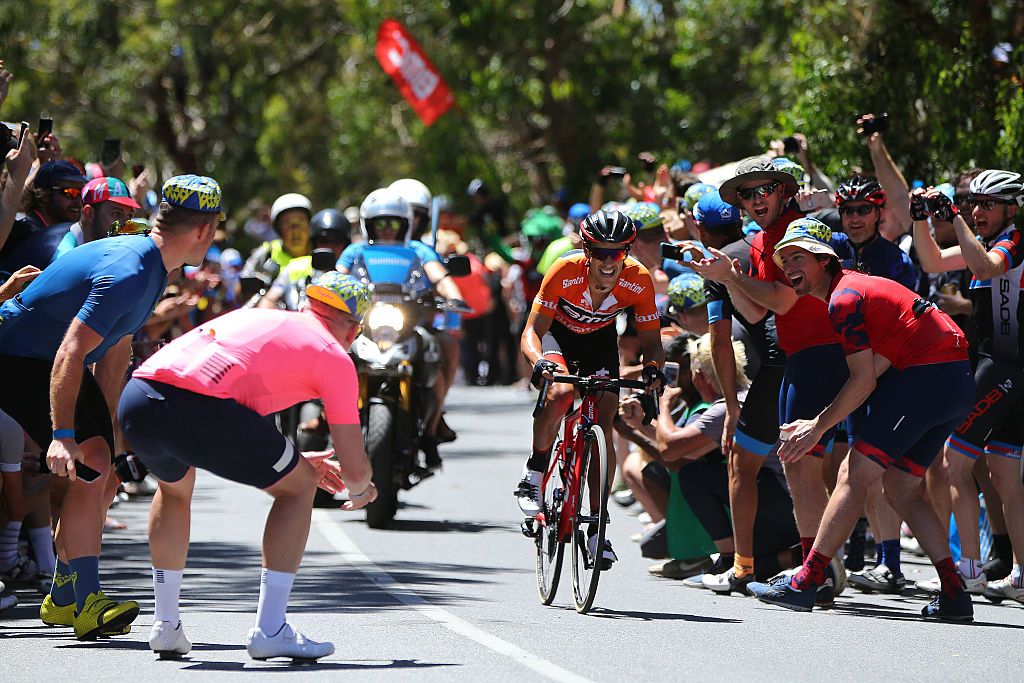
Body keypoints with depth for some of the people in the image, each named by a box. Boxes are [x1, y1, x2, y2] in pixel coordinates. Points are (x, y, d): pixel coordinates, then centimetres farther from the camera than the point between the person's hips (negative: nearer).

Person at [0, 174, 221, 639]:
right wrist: (63, 435, -38)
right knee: (88, 466, -20)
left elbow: (114, 352, 15)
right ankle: (86, 605, -20)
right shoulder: (127, 274, -28)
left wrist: (102, 425, 16)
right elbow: (70, 354, -34)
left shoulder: (150, 266, 5)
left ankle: (63, 599, 19)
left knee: (97, 468, 9)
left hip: (55, 365, 11)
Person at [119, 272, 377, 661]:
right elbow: (355, 469, 15)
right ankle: (269, 631, 7)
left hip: (135, 400, 7)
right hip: (198, 407, -7)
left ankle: (165, 626, 34)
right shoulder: (334, 357, 16)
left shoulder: (255, 317, 35)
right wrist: (359, 491, 39)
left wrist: (296, 461, 56)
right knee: (298, 486, 16)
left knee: (175, 484, 37)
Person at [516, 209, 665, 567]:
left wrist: (653, 368, -42)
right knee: (561, 394, -33)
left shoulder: (639, 280, -28)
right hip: (559, 333, -2)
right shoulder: (565, 271, -34)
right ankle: (533, 476, -11)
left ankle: (597, 530, -3)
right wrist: (538, 361, -52)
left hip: (601, 340, 2)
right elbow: (532, 332, -30)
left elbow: (651, 340, -20)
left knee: (602, 427, -11)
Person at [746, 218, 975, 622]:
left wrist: (818, 426, -7)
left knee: (855, 474, -9)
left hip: (929, 376, -10)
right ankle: (953, 595, 6)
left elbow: (864, 380, -14)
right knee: (901, 487, 13)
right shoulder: (854, 284, 20)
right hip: (958, 383, 10)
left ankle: (806, 583, -11)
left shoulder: (844, 298, -10)